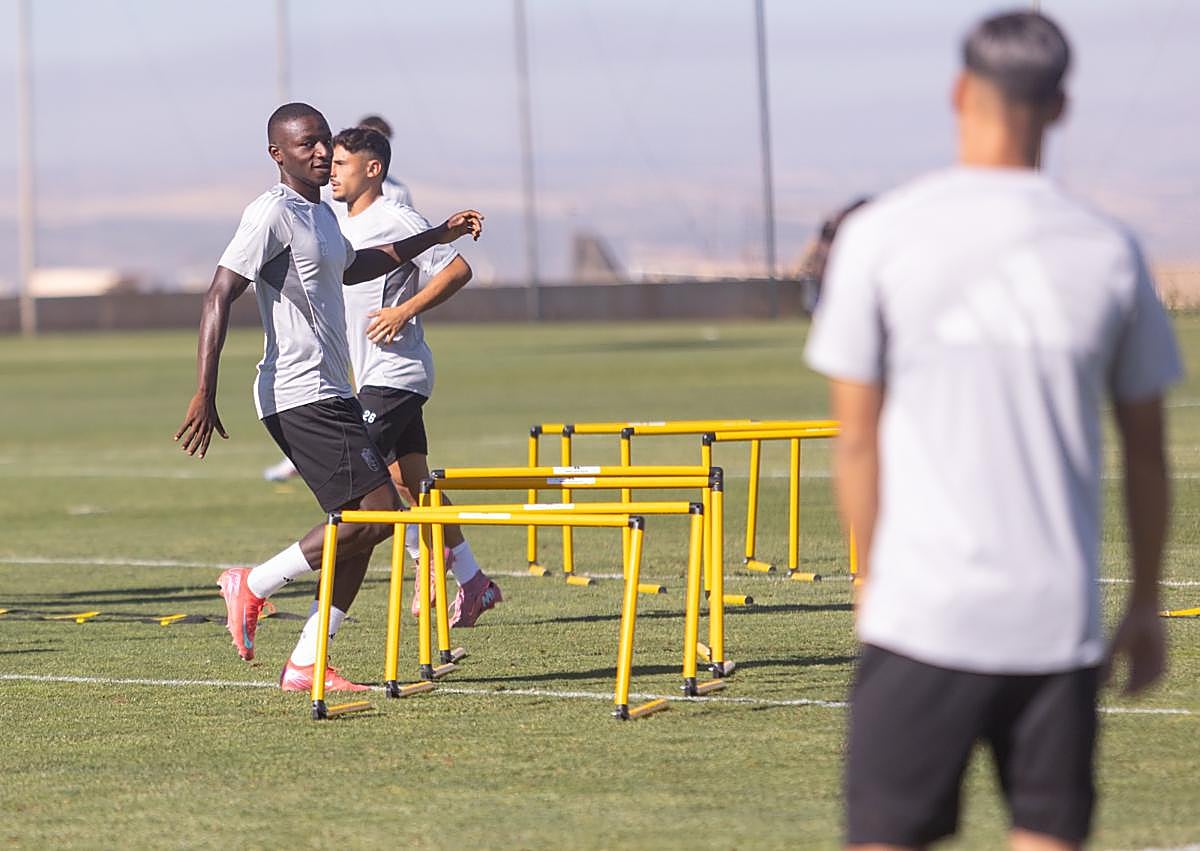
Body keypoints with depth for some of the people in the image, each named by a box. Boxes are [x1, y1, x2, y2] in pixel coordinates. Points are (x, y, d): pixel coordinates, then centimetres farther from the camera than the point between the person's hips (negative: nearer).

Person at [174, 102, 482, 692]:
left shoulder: (319, 212, 18)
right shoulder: (273, 213, -12)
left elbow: (350, 267, 39)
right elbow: (219, 296, -18)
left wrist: (437, 237, 41)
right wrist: (204, 394, -25)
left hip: (329, 395, 10)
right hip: (301, 396, -10)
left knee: (361, 528, 6)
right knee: (376, 512, -16)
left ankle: (304, 665, 7)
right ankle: (254, 586, -5)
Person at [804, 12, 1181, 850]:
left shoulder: (880, 235, -3)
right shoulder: (1108, 251, 4)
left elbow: (857, 440, -1)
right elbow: (1146, 450, 11)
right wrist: (1146, 605, 20)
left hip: (925, 614, -2)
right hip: (1063, 622, 2)